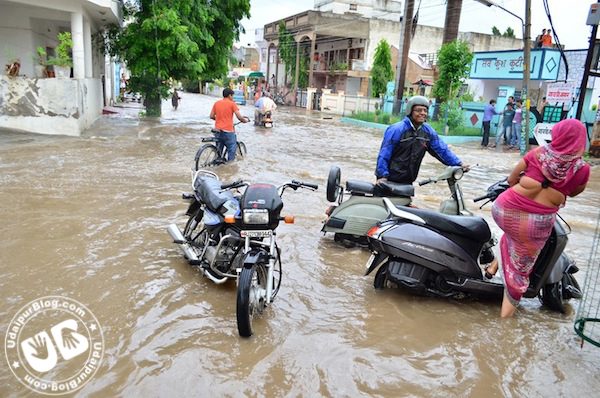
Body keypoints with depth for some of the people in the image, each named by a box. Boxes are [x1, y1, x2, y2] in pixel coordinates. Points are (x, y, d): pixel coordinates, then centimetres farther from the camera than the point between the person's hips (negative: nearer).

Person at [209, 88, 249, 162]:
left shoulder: (216, 103, 9)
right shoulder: (232, 104, -6)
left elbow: (211, 116, 10)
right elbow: (239, 117, -10)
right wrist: (246, 120, 10)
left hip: (218, 130, 6)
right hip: (228, 131, -6)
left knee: (219, 149, 18)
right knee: (232, 149, 6)